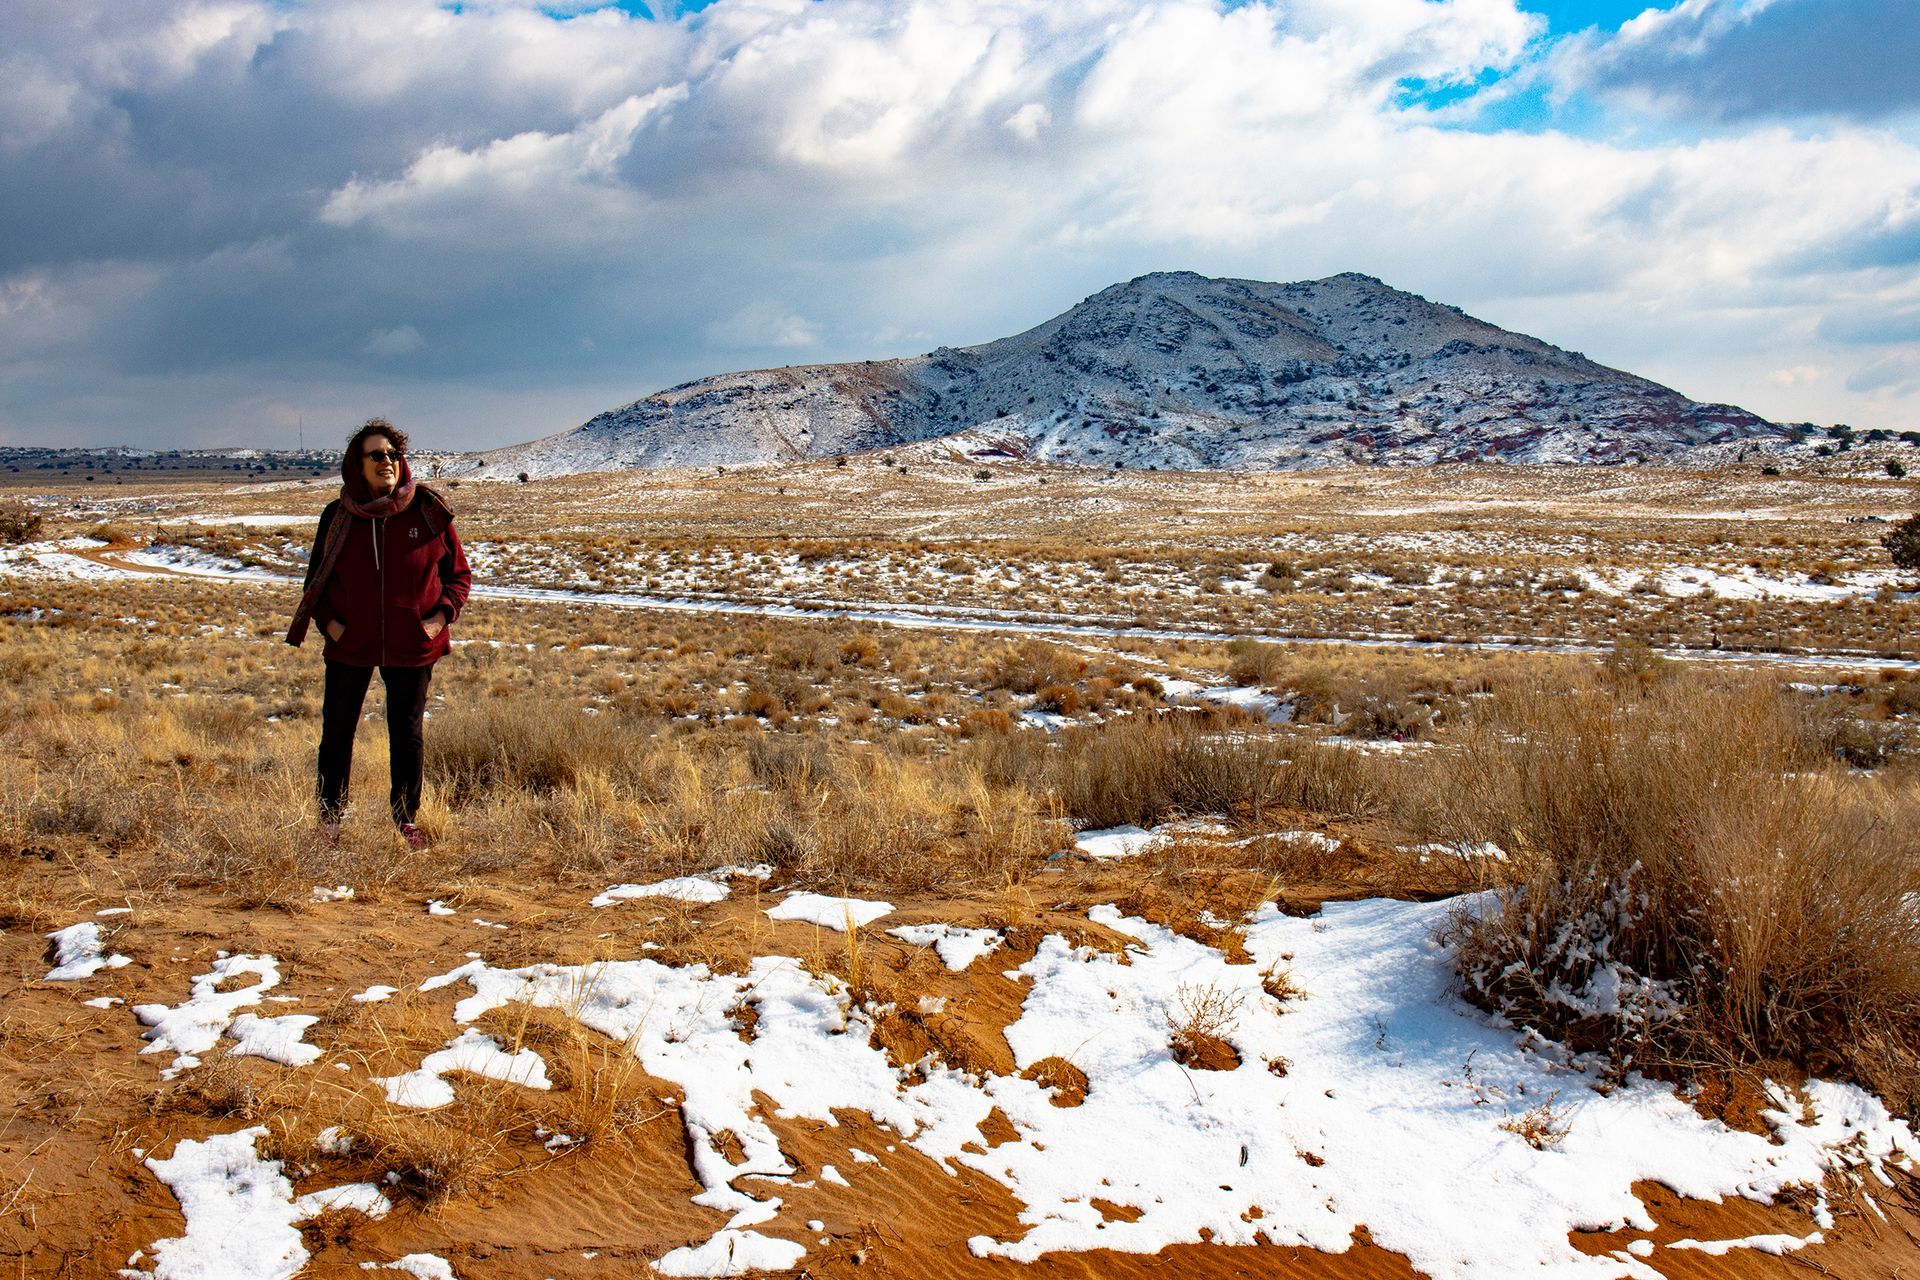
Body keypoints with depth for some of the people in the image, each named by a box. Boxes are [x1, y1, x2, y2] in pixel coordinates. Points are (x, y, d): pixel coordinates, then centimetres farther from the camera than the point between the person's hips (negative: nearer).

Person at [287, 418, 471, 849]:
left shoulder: (429, 512, -4)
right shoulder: (338, 516, -1)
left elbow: (459, 573, 4)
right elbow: (316, 577, 11)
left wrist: (441, 616, -10)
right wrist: (328, 621, -5)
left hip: (412, 647, -1)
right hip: (349, 644, 1)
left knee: (408, 735, 8)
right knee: (337, 732, 8)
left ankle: (406, 821, 22)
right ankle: (330, 819, 23)